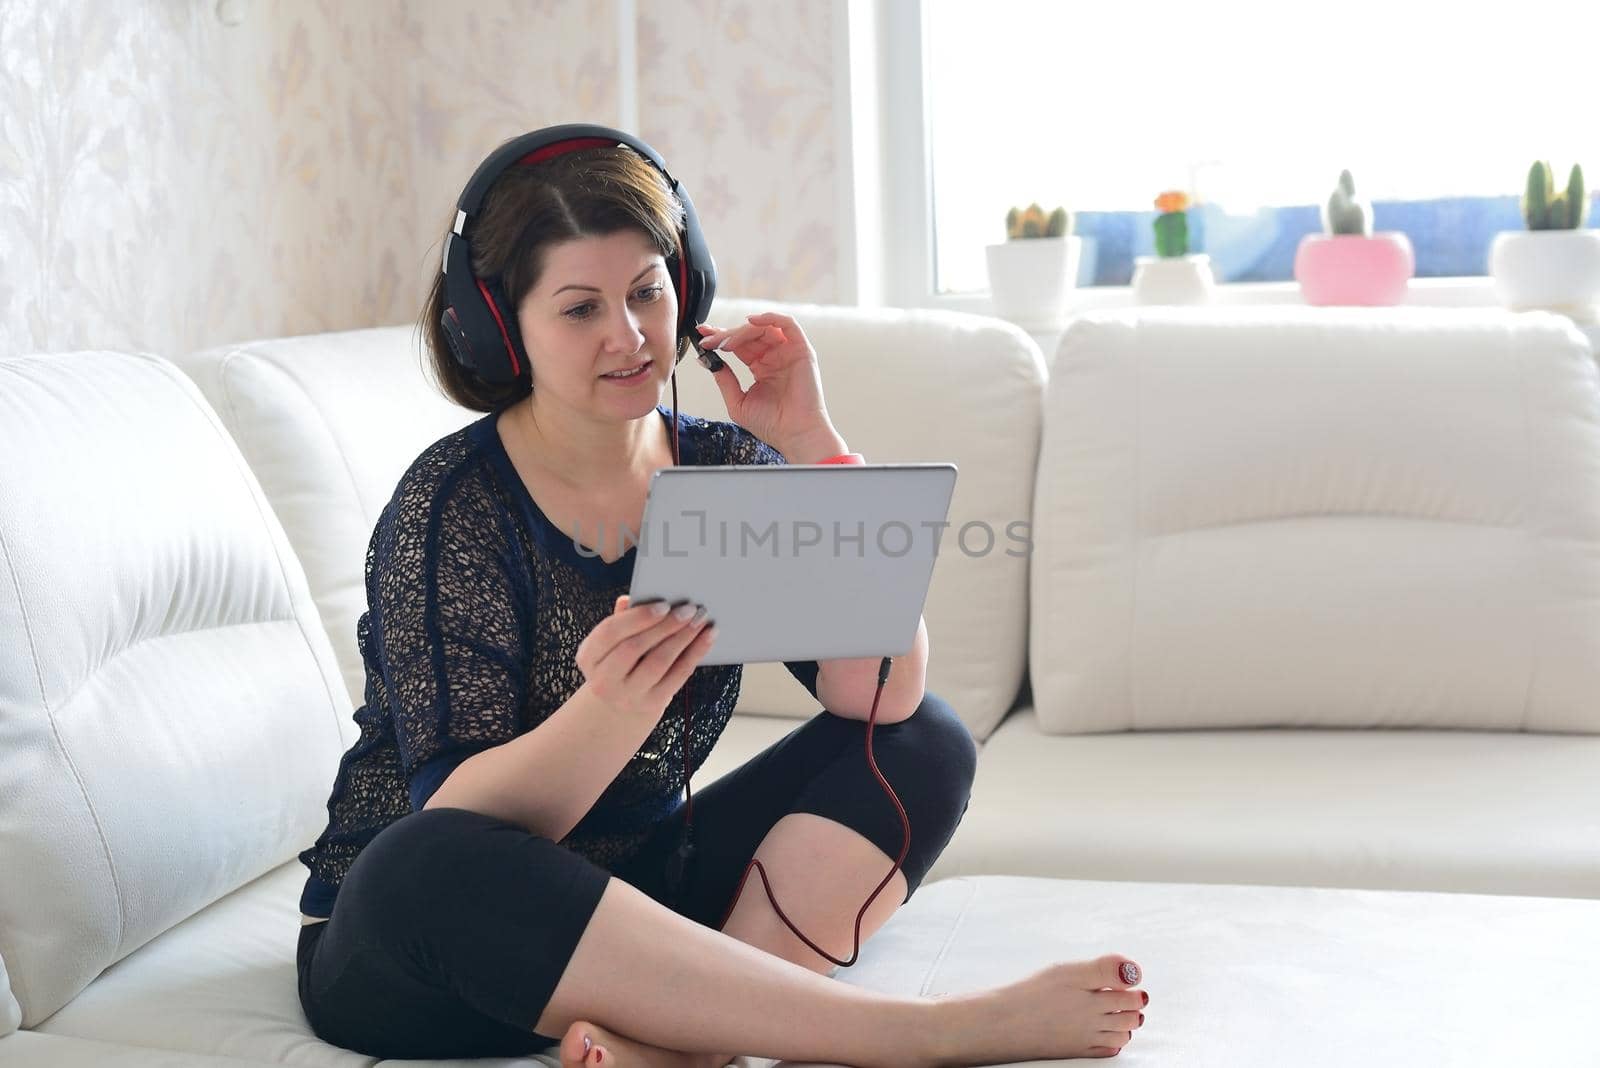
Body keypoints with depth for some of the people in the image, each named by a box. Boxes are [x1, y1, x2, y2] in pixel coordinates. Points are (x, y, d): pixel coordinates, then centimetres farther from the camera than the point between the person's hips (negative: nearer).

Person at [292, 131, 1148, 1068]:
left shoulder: (725, 470, -2)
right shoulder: (452, 504, -15)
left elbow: (884, 695, -14)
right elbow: (460, 824, -22)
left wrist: (812, 443, -21)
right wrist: (613, 707, -42)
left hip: (632, 896, 5)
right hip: (403, 952, -4)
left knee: (928, 745, -8)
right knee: (432, 864, -39)